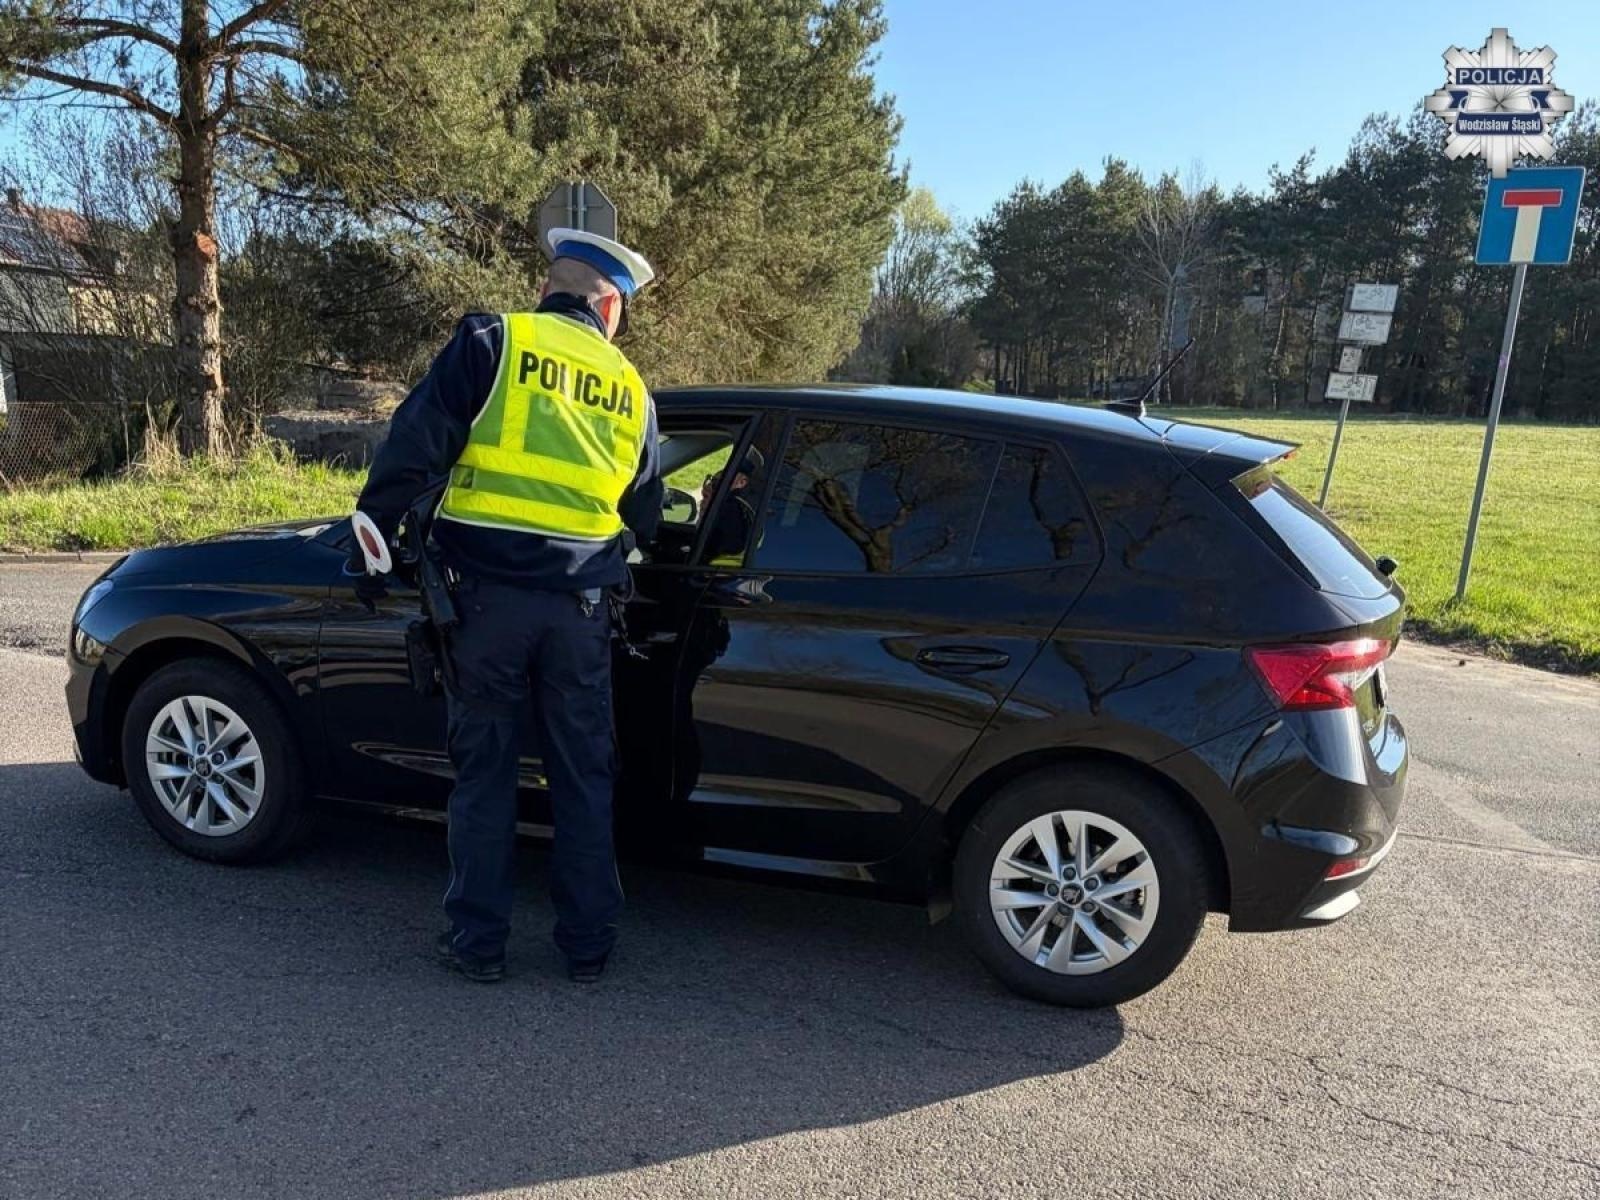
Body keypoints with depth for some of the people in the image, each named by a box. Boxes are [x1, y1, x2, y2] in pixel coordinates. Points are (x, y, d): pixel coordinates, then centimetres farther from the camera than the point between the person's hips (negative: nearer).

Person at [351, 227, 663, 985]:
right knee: (583, 779, 13)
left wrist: (374, 526, 0)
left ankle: (479, 942, 19)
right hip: (580, 606, 3)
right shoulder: (630, 389, 11)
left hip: (489, 594, -2)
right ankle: (588, 945, 22)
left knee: (483, 771, 11)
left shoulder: (492, 342, 0)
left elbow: (416, 442, -8)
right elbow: (645, 516, 18)